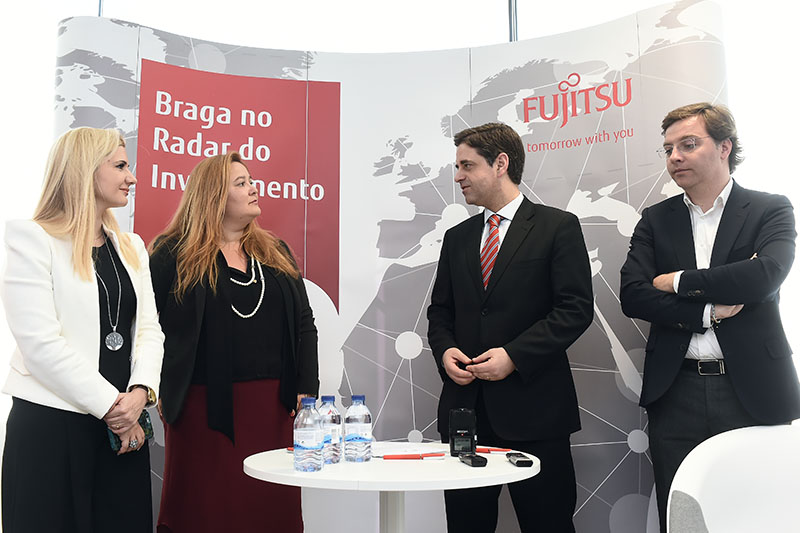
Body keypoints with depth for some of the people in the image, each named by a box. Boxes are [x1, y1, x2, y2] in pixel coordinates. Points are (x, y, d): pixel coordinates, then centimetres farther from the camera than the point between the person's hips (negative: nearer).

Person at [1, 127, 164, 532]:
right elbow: (41, 343, -14)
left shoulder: (130, 247, 13)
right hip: (52, 425, -5)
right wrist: (111, 405, -14)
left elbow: (148, 328, 7)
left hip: (123, 426, 6)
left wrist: (140, 392, -10)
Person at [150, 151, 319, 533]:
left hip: (273, 405, 4)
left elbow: (304, 324, 10)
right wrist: (159, 390, -7)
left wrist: (307, 389, 3)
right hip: (205, 408, -4)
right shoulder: (172, 255, 0)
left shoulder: (276, 253, 13)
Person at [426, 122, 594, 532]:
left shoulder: (558, 226, -1)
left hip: (533, 409, -4)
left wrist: (514, 355, -16)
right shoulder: (457, 237, 15)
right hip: (464, 404, 5)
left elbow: (576, 308, -8)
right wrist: (445, 350, -3)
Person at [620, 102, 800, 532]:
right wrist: (709, 311, -12)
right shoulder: (656, 219, 9)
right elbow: (632, 295, -3)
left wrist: (678, 281, -9)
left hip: (753, 390, -2)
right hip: (676, 395, 2)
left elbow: (765, 276, -17)